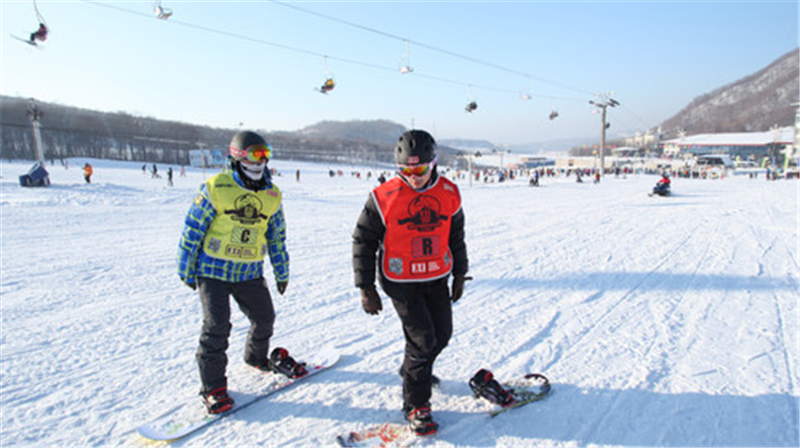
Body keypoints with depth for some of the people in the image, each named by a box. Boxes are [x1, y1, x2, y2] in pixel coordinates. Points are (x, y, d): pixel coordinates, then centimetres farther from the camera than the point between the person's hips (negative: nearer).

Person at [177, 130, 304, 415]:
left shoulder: (272, 195, 2)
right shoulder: (215, 188, -11)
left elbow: (277, 236, 12)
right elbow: (193, 230, -5)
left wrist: (282, 273, 14)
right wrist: (186, 270, -2)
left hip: (250, 273, 5)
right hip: (213, 270, -4)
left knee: (264, 317, 13)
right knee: (216, 327, -6)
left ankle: (257, 357, 44)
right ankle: (213, 387, 12)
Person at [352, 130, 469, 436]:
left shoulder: (448, 194, -2)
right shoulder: (384, 198, -15)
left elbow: (456, 236, 12)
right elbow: (363, 241, -7)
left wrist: (459, 275, 16)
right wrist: (366, 289, -8)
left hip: (437, 279, 5)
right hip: (401, 281, -4)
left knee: (442, 334, 14)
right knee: (422, 339, -7)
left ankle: (414, 371, 44)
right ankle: (415, 405, 14)